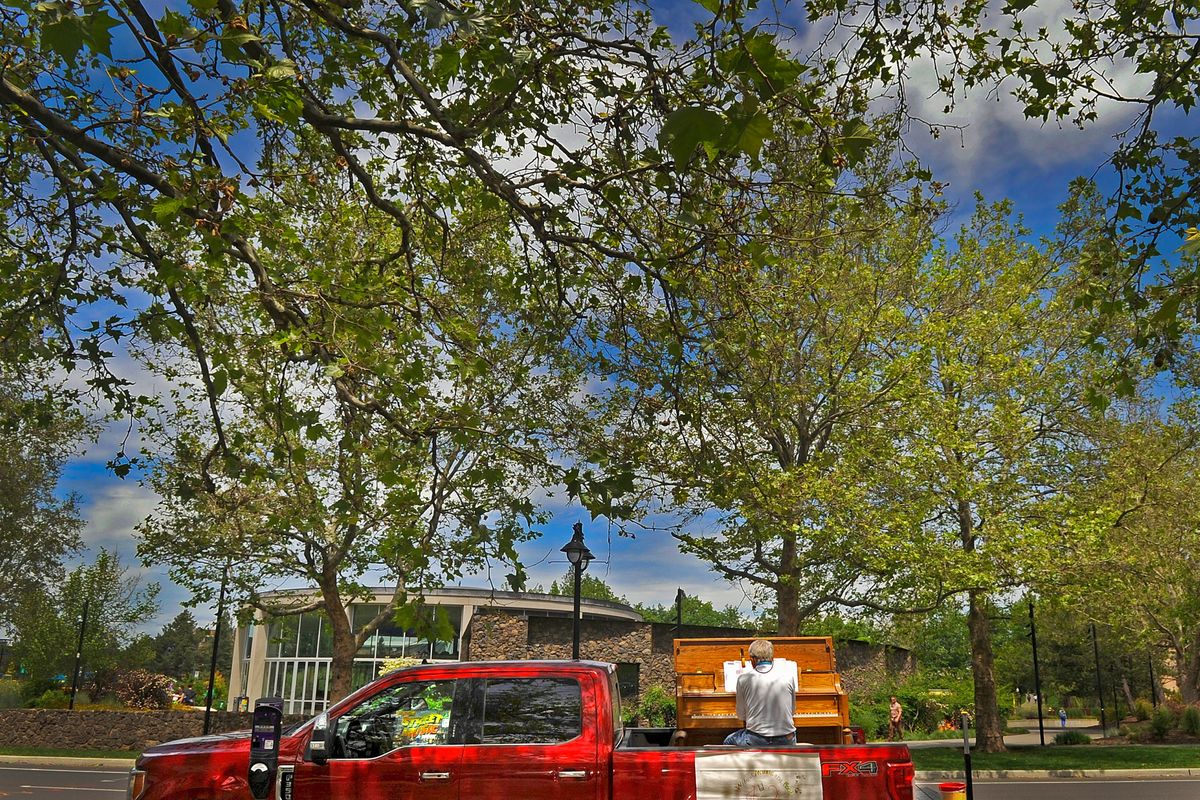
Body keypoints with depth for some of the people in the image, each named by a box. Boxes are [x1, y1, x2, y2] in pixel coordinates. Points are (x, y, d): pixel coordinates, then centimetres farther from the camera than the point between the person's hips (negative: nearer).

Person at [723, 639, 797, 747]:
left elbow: (741, 715, 3)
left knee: (728, 741, 29)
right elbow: (792, 710, 10)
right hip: (786, 742, 1)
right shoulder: (788, 677, -2)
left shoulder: (743, 679, -5)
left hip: (755, 742, -1)